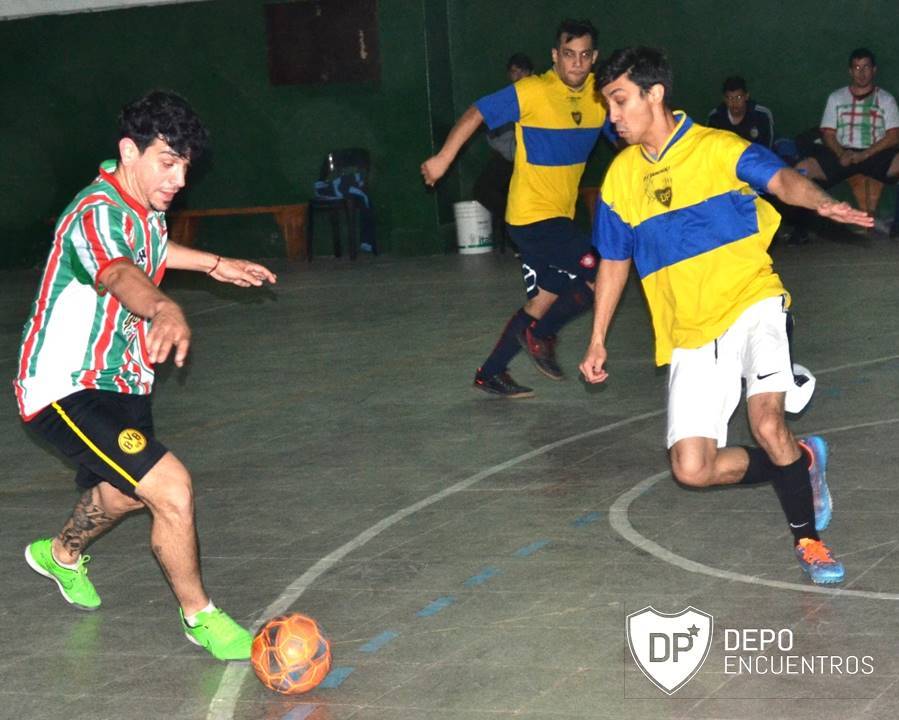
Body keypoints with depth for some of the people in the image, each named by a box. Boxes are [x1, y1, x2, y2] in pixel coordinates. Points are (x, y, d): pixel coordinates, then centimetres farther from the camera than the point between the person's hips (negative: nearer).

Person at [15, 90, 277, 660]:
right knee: (172, 489, -23)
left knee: (127, 491, 30)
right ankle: (200, 617, -1)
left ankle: (62, 555, 61)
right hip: (68, 392, -10)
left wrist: (214, 264, 34)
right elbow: (117, 274, -52)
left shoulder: (145, 209, 2)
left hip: (121, 382, 10)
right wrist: (164, 309, -72)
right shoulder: (97, 214, -27)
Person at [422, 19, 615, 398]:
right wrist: (443, 157, -21)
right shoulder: (532, 91, -17)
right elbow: (477, 114, -14)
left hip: (560, 216, 8)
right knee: (603, 275, -17)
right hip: (532, 214, -8)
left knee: (545, 299, 15)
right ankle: (541, 335, 4)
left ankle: (491, 373, 29)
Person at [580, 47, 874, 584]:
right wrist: (598, 339, 19)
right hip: (689, 333, 5)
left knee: (767, 424, -27)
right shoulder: (620, 177, 8)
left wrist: (822, 202, -43)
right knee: (693, 469, -7)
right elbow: (615, 261, 19)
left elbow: (782, 178, -21)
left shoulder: (718, 148, -5)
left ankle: (808, 538, -2)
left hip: (751, 303, -4)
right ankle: (801, 461, 20)